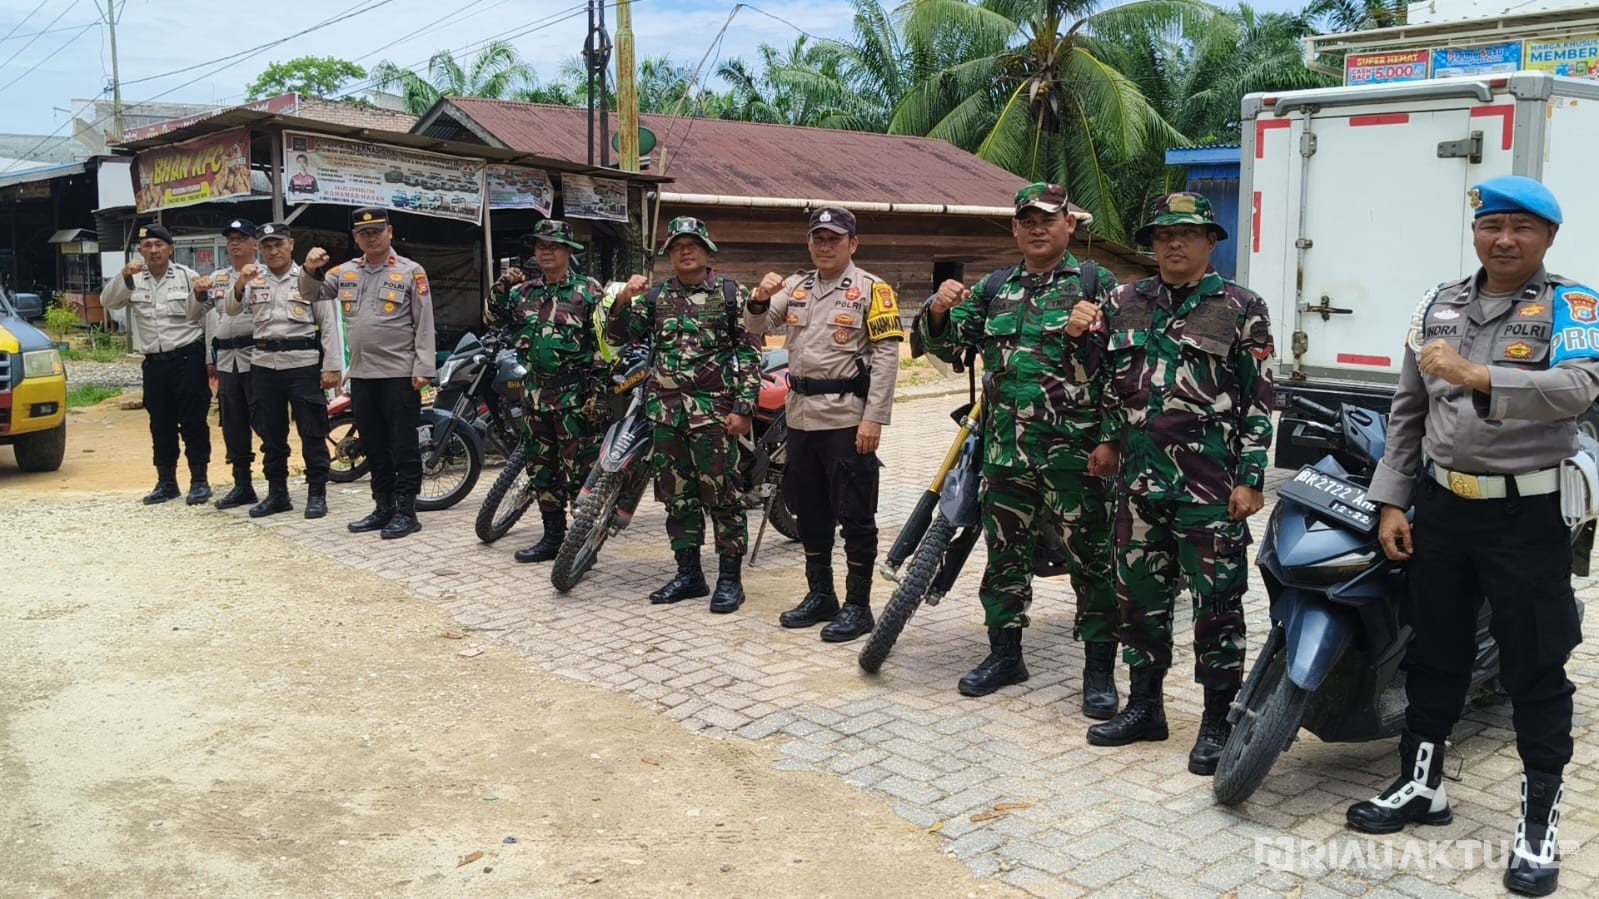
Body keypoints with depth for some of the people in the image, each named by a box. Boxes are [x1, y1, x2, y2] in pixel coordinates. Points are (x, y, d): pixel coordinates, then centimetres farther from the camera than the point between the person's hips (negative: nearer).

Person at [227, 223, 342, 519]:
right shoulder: (254, 281, 12)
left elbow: (328, 324, -2)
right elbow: (232, 310, 1)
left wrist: (331, 367, -9)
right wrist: (240, 284, -17)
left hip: (304, 364, -4)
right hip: (265, 365, 4)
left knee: (312, 433, -1)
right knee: (271, 434, 11)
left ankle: (317, 494, 7)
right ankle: (277, 494, 20)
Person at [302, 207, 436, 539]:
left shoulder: (411, 272, -3)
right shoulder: (345, 272, 11)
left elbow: (424, 324, -5)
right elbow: (313, 294, 16)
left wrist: (423, 368, -13)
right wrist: (311, 271, -6)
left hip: (399, 374, -6)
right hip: (361, 374, 6)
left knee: (403, 446, -1)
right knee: (373, 447, 13)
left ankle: (406, 510, 4)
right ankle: (383, 508, 22)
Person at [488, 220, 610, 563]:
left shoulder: (589, 291, -3)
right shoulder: (524, 291, 14)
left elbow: (605, 342, -7)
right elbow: (496, 318, 18)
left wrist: (598, 389, -14)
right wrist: (502, 289, 0)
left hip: (576, 396, -6)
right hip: (537, 392, 7)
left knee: (580, 471, -5)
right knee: (542, 468, 11)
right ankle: (553, 537, 21)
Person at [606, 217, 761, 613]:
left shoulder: (731, 293, 1)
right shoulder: (656, 297, 13)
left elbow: (750, 353, -3)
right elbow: (620, 335, 9)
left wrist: (744, 407, -11)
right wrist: (623, 300, -10)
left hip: (714, 411, -5)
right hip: (666, 411, 5)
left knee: (721, 495, -4)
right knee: (677, 494, 10)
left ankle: (730, 578, 4)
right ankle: (689, 574, 20)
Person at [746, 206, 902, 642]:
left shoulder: (871, 289, -5)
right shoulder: (796, 286, 13)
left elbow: (886, 355, -11)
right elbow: (756, 327, 12)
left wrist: (874, 418, -18)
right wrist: (760, 299, -12)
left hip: (848, 421, -7)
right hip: (801, 418, 7)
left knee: (855, 516, -1)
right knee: (810, 512, 15)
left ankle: (858, 606, 7)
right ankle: (819, 595, 27)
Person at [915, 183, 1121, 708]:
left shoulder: (1096, 286, 1)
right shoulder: (994, 289, 14)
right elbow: (946, 344, 12)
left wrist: (1084, 333, -27)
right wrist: (938, 311, -9)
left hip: (1073, 449, -4)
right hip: (1004, 448, 5)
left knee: (1091, 560, 0)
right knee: (1004, 555, 13)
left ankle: (1100, 670, 11)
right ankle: (1005, 654, 28)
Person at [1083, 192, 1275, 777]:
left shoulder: (1241, 310, -2)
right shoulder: (1124, 305, 11)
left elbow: (1259, 401, -4)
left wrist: (1250, 479, -9)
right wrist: (1108, 438, 16)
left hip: (1211, 483, -5)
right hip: (1141, 478, 5)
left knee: (1216, 603, 1)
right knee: (1139, 595, 12)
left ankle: (1216, 722, 13)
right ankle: (1144, 707, 26)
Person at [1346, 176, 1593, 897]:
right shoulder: (1440, 305, 11)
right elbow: (1407, 411, 12)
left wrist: (1476, 376, -36)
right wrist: (1390, 502, 7)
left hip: (1528, 513, -5)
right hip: (1441, 504, 5)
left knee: (1535, 668, 2)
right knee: (1434, 653, 14)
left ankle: (1539, 822, 13)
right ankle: (1420, 785, 29)